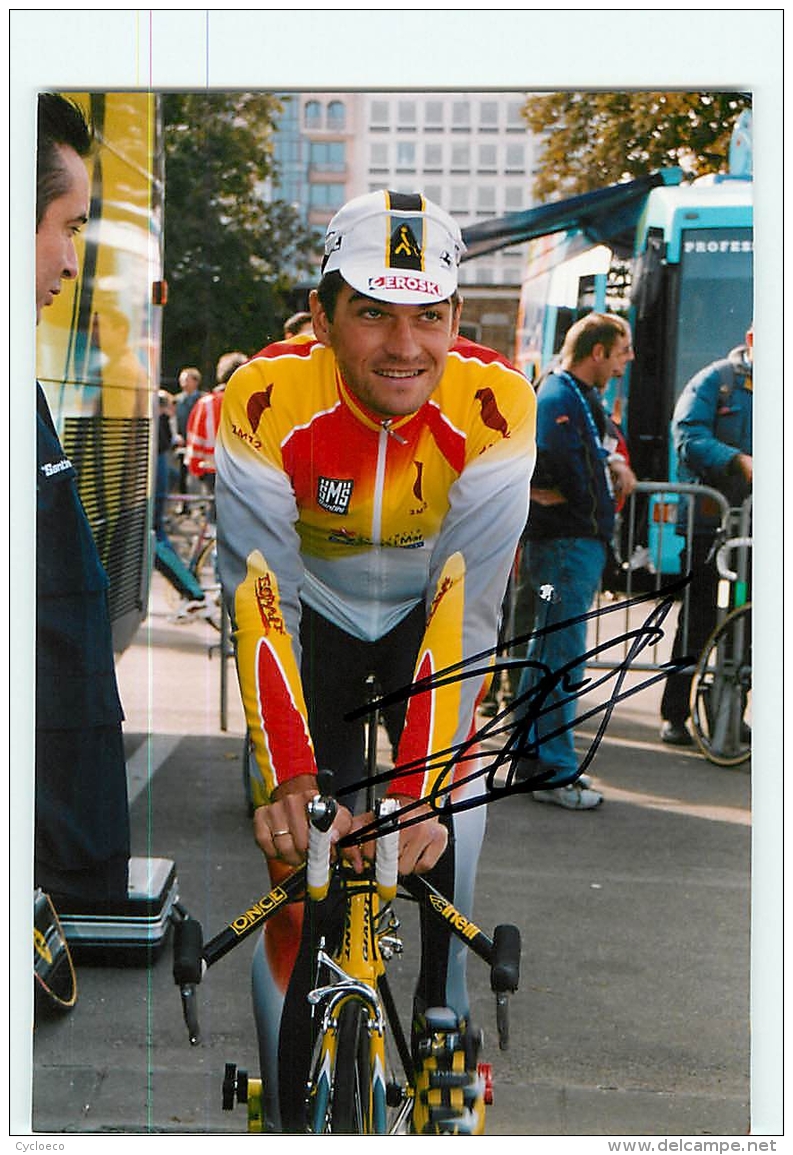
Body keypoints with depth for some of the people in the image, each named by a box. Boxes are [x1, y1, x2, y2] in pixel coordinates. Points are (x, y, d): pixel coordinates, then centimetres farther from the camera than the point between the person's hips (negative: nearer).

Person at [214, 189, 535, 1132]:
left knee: (448, 849, -9)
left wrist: (420, 788, -39)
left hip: (429, 615, 1)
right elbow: (261, 602, -32)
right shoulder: (266, 400, -30)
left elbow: (464, 609, -31)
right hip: (317, 612, 0)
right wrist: (288, 779, -43)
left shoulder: (492, 402, -30)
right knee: (300, 858, -6)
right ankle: (293, 1110, 10)